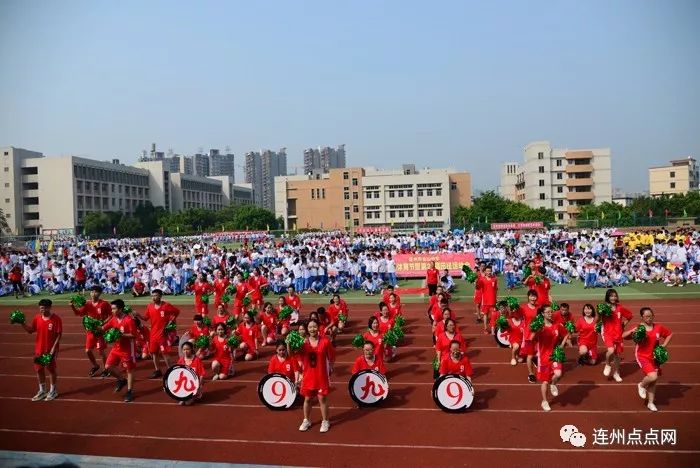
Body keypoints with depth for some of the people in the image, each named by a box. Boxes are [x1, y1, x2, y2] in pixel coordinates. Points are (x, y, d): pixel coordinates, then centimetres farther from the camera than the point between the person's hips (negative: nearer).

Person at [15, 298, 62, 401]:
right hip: (39, 349, 6)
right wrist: (22, 324, -7)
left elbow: (59, 335, -13)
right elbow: (31, 330, 9)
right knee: (39, 369, 13)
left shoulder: (56, 319, -15)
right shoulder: (37, 318, 1)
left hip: (51, 350, -6)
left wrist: (53, 348, -18)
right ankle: (42, 391, 29)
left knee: (52, 369, 7)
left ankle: (53, 391, 22)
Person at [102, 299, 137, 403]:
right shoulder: (113, 319, 2)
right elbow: (103, 328, 6)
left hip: (127, 349, -7)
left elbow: (133, 335, -20)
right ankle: (121, 380, 29)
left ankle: (130, 392, 16)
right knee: (109, 366, 4)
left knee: (129, 370, 4)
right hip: (116, 348, 7)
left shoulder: (129, 320, -21)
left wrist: (121, 335, -28)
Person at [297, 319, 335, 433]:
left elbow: (331, 357, 0)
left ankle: (325, 422, 21)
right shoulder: (303, 342, -3)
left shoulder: (325, 341, -9)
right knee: (307, 399, 12)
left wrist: (330, 369, -5)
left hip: (322, 375, -2)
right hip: (308, 375, 2)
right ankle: (306, 421, 29)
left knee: (322, 398, 5)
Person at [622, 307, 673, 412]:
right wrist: (632, 331, -33)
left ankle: (650, 403, 30)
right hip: (642, 357, -4)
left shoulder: (658, 328, -3)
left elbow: (670, 334, 14)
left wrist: (664, 345, 2)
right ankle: (642, 385, 11)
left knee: (653, 381, 12)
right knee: (653, 377, -23)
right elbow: (623, 336, -15)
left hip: (654, 357, 5)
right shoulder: (638, 329, -12)